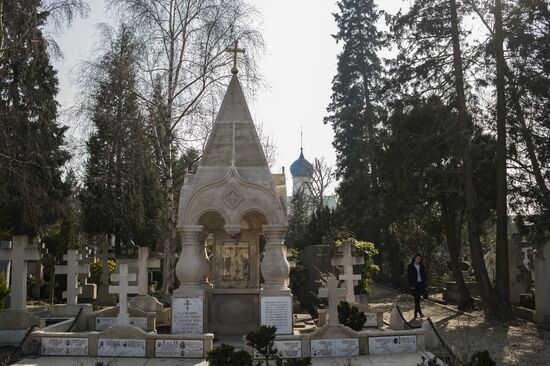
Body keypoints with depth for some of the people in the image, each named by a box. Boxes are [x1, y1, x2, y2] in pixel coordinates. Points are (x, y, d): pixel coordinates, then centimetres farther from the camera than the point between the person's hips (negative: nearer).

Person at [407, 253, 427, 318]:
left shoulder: (421, 266, 8)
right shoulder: (410, 266, -3)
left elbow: (424, 275, 12)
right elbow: (409, 276, -4)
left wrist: (424, 283, 2)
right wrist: (411, 285, -10)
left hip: (421, 284, 3)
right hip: (414, 285, -3)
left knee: (417, 299, 5)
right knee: (417, 298, -10)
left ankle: (415, 313, 14)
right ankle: (420, 313, -11)